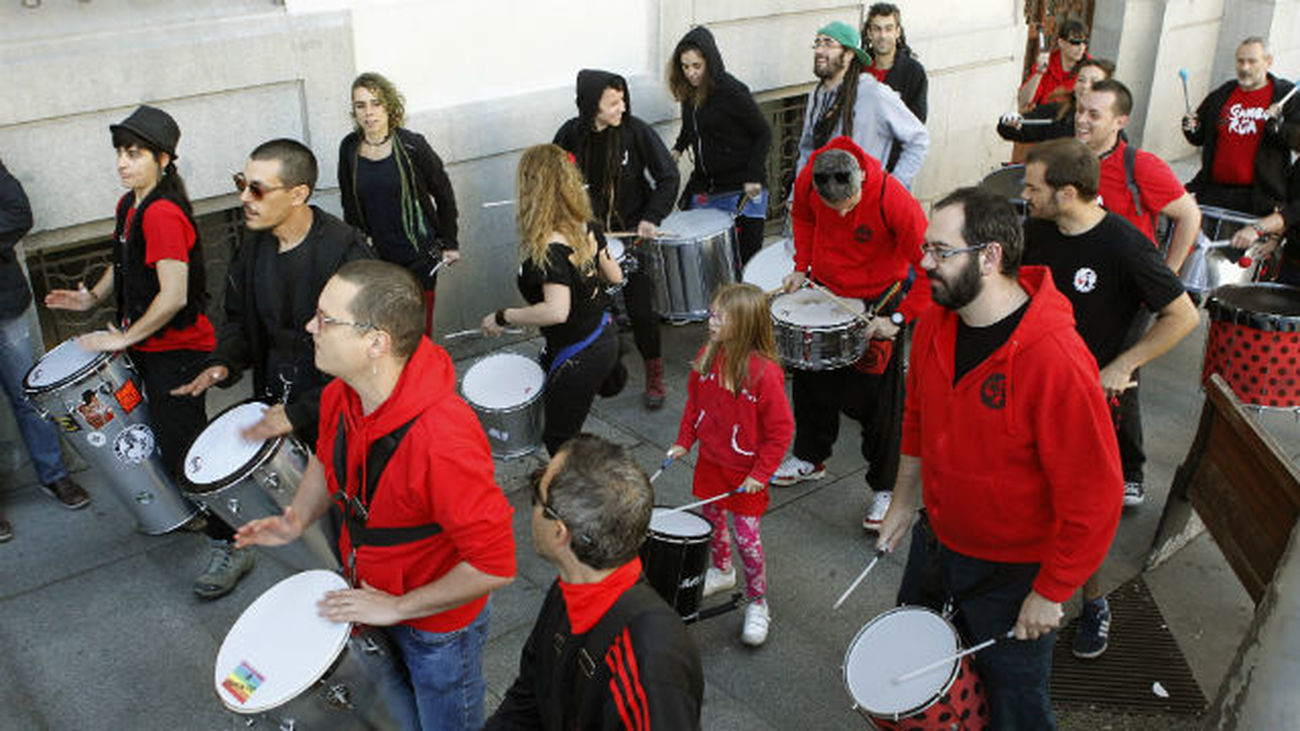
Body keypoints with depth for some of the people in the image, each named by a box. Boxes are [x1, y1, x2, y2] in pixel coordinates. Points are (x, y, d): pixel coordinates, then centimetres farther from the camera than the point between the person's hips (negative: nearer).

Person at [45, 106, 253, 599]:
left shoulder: (163, 213, -23)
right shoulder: (130, 205, 8)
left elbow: (174, 296, -28)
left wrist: (124, 338, -19)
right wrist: (93, 296, 9)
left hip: (177, 350, -10)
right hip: (149, 349, 10)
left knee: (183, 449, -7)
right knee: (169, 440, 22)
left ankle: (228, 548, 2)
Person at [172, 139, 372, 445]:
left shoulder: (345, 252, -20)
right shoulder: (253, 248, 4)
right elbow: (239, 319, 19)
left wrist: (300, 412, -24)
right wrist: (224, 362, -3)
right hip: (273, 403, 6)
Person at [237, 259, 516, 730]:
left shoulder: (442, 440, -40)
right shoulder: (340, 395, -13)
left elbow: (495, 565, -34)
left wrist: (398, 607, -24)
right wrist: (298, 519, -4)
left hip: (439, 625, -7)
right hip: (371, 602, 7)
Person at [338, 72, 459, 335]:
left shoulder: (411, 145, -8)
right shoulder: (349, 148, 2)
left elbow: (444, 195, 2)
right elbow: (349, 206, 13)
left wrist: (449, 244, 2)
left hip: (418, 255, -3)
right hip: (374, 258, 3)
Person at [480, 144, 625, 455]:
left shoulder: (548, 251, -29)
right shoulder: (586, 228, -6)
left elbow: (557, 311, -37)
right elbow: (614, 276, 5)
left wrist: (503, 317, -24)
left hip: (577, 357, -8)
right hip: (604, 335, 8)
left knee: (559, 440, 10)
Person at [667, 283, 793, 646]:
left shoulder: (764, 372, -26)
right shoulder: (706, 357, -8)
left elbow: (780, 430, -19)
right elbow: (694, 402, 10)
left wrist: (760, 474, -18)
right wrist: (683, 441, 6)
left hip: (746, 471, -6)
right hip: (711, 460, 6)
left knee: (746, 536, 2)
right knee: (711, 519, 22)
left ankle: (758, 604, 22)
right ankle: (722, 570, 50)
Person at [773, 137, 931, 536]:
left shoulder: (892, 199, -32)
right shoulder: (807, 181, -19)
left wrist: (899, 319, -28)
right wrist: (802, 266, -2)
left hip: (878, 298, -5)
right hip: (826, 289, 5)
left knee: (878, 396, 1)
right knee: (811, 374, 18)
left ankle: (885, 487, 19)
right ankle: (810, 457, 41)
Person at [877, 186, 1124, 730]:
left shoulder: (1055, 360, -32)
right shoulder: (935, 323, -8)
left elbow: (1095, 496, -25)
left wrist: (1050, 594, -17)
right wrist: (904, 503, 15)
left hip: (1013, 573, -6)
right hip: (936, 539, 7)